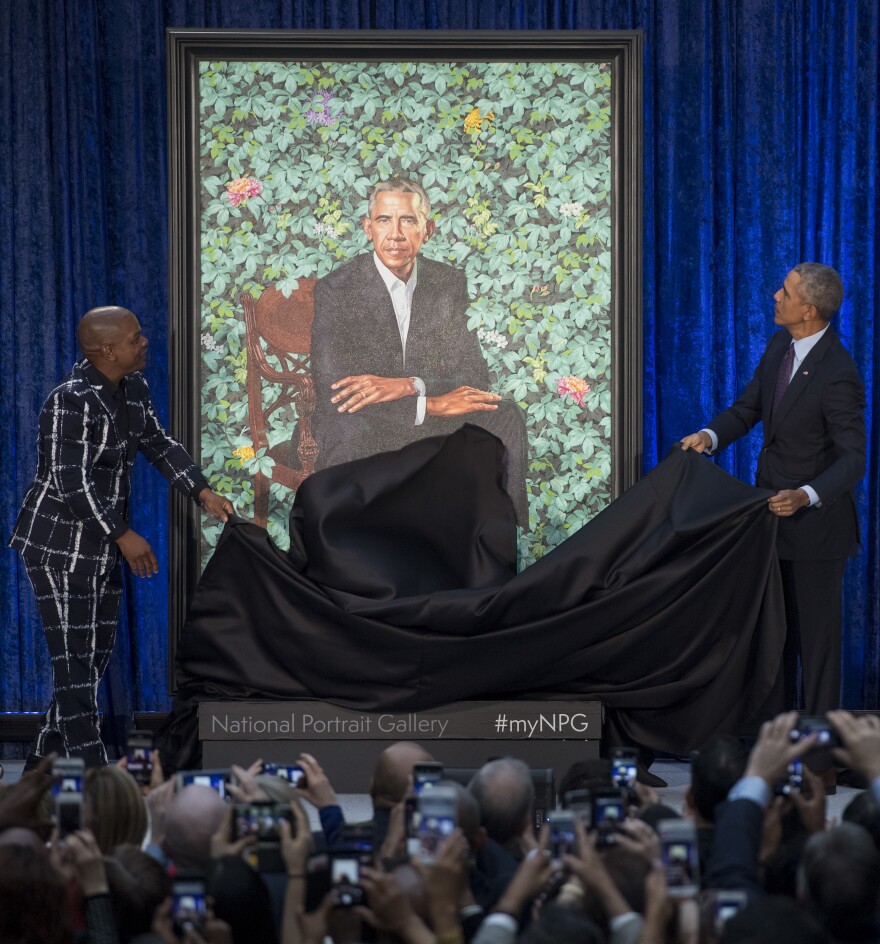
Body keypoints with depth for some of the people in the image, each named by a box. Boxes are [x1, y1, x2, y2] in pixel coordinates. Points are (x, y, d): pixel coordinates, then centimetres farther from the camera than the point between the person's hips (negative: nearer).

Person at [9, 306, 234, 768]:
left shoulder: (133, 390, 4)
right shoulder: (71, 401, -23)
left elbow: (159, 445, 15)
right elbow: (71, 484, -25)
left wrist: (203, 493, 3)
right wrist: (124, 535, -23)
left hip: (102, 548, 9)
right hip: (61, 549, -9)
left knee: (95, 657, 14)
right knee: (75, 661, -6)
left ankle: (43, 762, 25)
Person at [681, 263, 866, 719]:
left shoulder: (838, 375, -25)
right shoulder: (780, 346, 0)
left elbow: (852, 458, -24)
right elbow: (747, 407, 8)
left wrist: (805, 496, -38)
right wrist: (710, 436, -12)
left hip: (815, 523, -8)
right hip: (774, 511, 8)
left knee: (815, 630, 4)